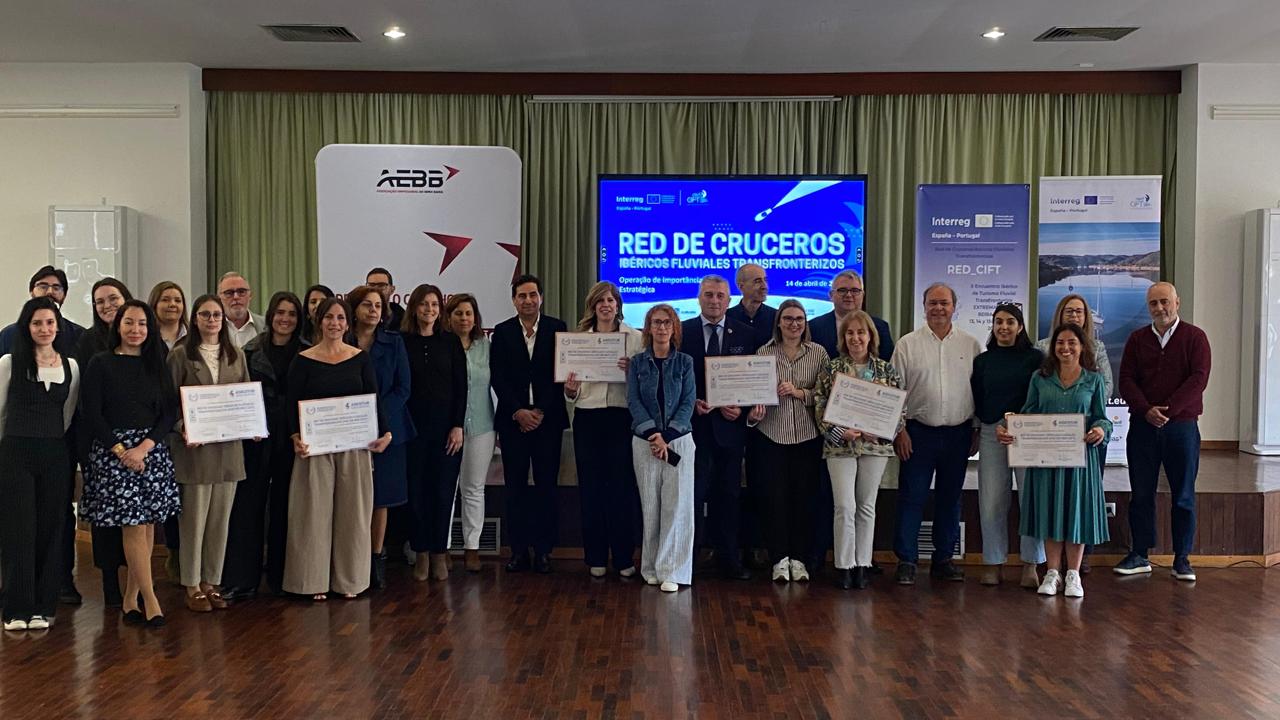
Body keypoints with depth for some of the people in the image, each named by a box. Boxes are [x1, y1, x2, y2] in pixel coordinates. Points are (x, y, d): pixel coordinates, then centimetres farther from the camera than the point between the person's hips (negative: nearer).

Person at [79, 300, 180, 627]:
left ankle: (130, 599, 13)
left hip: (153, 451, 4)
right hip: (112, 451, -4)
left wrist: (144, 447, -9)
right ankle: (150, 600, -1)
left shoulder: (156, 365, 10)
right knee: (133, 527, -6)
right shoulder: (100, 364, 1)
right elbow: (91, 415, -4)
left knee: (147, 525, 2)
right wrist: (121, 451, -11)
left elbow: (170, 413, 5)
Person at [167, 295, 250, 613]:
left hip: (229, 446, 4)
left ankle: (212, 581, 18)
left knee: (221, 518, 8)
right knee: (194, 517, 2)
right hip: (194, 446, -4)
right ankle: (192, 585, 13)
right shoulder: (180, 355, -1)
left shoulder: (236, 355, 11)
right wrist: (182, 429, -18)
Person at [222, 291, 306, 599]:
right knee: (249, 503, 0)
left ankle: (280, 575, 19)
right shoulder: (252, 350, 3)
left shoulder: (308, 353, 4)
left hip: (291, 437, 0)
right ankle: (242, 579, 6)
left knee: (283, 504, 7)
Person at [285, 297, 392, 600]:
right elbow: (292, 403, -3)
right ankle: (314, 580, 14)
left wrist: (385, 432, -10)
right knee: (314, 510, 3)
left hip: (354, 445, 2)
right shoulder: (303, 360, 0)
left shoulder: (361, 358, 5)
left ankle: (349, 579, 18)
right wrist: (296, 437, -17)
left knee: (352, 511, 7)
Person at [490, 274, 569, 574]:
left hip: (547, 418, -1)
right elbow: (497, 377, 2)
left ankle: (543, 549, 9)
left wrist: (541, 411, -8)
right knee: (515, 487, 3)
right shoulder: (502, 332, 7)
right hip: (513, 419, 1)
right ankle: (518, 550, 10)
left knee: (546, 486, 1)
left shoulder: (557, 328, 4)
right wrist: (518, 411, -9)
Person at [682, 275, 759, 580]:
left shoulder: (745, 334, 6)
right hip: (694, 425, -2)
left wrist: (741, 408, -8)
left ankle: (728, 558, 20)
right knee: (693, 493, -2)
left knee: (728, 495, 10)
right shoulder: (682, 332, 2)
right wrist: (691, 403, -12)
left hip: (730, 425, 2)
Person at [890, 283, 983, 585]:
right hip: (918, 432, -2)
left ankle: (943, 559, 21)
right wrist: (899, 429, -6)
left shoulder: (971, 345, 6)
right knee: (912, 497, -1)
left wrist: (977, 431, 6)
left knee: (950, 498, 10)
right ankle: (906, 561, 6)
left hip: (958, 434, 2)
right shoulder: (907, 344, 1)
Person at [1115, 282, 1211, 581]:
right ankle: (1139, 556, 15)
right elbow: (1126, 380, 2)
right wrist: (1147, 410, -13)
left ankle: (1182, 559, 13)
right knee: (1141, 493, 6)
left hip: (1182, 426, -2)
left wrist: (1168, 410, -17)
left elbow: (1198, 379, -9)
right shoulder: (1137, 339, 10)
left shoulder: (1195, 337, 2)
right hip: (1142, 425, 2)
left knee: (1183, 496, 4)